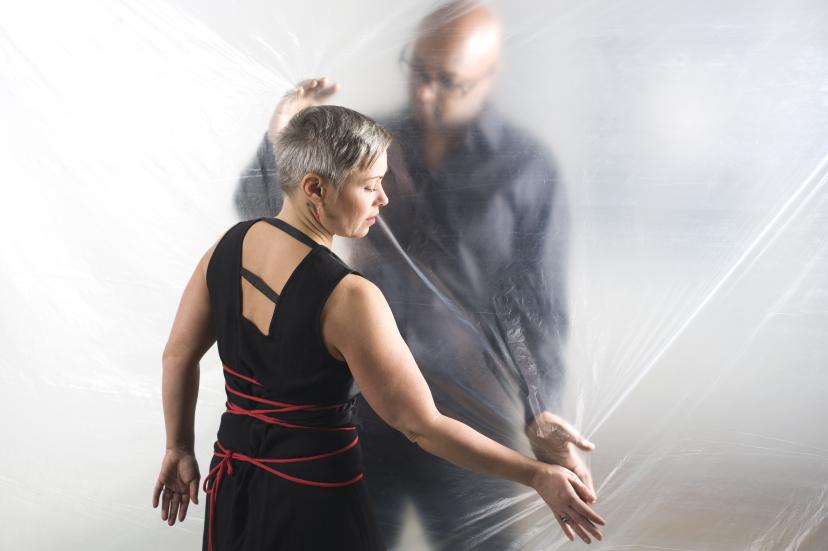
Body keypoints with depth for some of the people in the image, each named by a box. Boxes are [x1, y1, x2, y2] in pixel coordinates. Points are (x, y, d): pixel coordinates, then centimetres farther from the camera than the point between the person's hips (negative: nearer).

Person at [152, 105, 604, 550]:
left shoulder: (228, 246, -5)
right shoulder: (346, 299, -26)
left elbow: (178, 354, 6)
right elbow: (422, 427, -23)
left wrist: (180, 449, 20)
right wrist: (539, 476, -16)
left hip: (231, 481, 7)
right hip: (310, 500, -6)